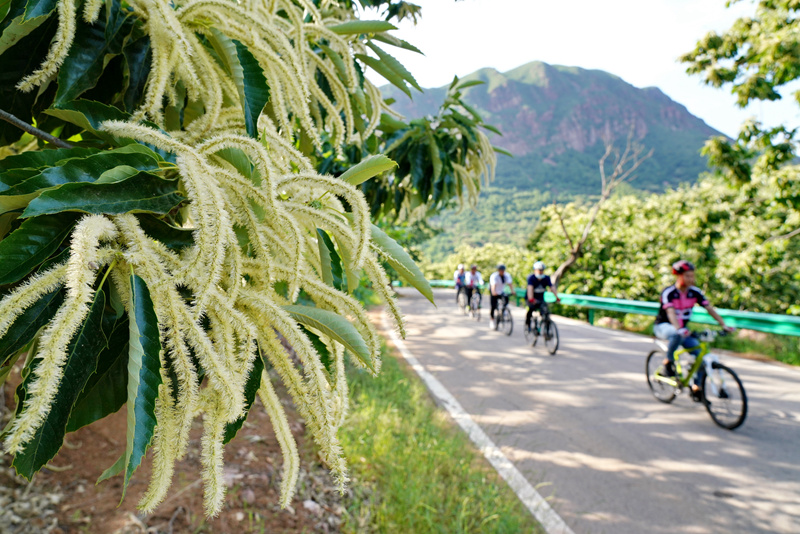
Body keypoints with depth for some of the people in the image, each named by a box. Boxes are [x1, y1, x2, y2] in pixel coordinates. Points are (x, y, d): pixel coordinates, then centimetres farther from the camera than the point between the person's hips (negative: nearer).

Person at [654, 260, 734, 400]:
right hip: (663, 327, -5)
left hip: (683, 328, 5)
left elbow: (709, 308, -9)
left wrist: (724, 324, -22)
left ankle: (696, 388, 5)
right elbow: (671, 313, -34)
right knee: (677, 335, -40)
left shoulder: (695, 292, -5)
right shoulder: (668, 293, -20)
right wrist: (679, 329, -50)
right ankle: (668, 362, -16)